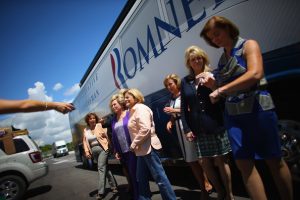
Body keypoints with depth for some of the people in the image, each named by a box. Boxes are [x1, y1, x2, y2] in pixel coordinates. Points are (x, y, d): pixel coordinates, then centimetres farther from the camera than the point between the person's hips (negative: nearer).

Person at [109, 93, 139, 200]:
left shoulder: (129, 113, -6)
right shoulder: (114, 119, 11)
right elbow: (113, 137, 13)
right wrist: (116, 151, 9)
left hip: (132, 149, -6)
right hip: (122, 152, 6)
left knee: (134, 173, -1)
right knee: (129, 173, 14)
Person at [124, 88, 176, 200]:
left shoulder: (140, 108, -13)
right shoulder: (133, 110, 16)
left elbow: (145, 129, -26)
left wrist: (134, 144, -19)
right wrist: (135, 145, 10)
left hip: (148, 147, -10)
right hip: (142, 149, 10)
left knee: (159, 177, -1)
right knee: (141, 178, 17)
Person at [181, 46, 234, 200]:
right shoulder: (185, 81, 8)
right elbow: (184, 108, 7)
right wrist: (186, 129, 1)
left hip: (216, 126, -3)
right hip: (198, 129, 3)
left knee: (221, 161, 5)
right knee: (204, 162, 9)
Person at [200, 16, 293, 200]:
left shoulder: (248, 45, -2)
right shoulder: (223, 58, 13)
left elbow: (255, 74, -21)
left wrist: (221, 90, -22)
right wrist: (213, 83, 1)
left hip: (257, 109, -5)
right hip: (233, 114, 5)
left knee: (274, 160, 8)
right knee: (244, 163, -1)